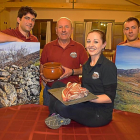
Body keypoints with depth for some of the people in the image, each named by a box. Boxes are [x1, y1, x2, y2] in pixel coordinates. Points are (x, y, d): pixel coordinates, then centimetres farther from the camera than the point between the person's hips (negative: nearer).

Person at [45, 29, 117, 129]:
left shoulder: (109, 66, -12)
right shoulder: (86, 65, 12)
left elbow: (110, 97, -15)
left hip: (100, 114, -7)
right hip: (85, 105, 8)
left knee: (62, 106, -29)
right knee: (57, 85, 1)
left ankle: (63, 119, 3)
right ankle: (55, 115, -1)